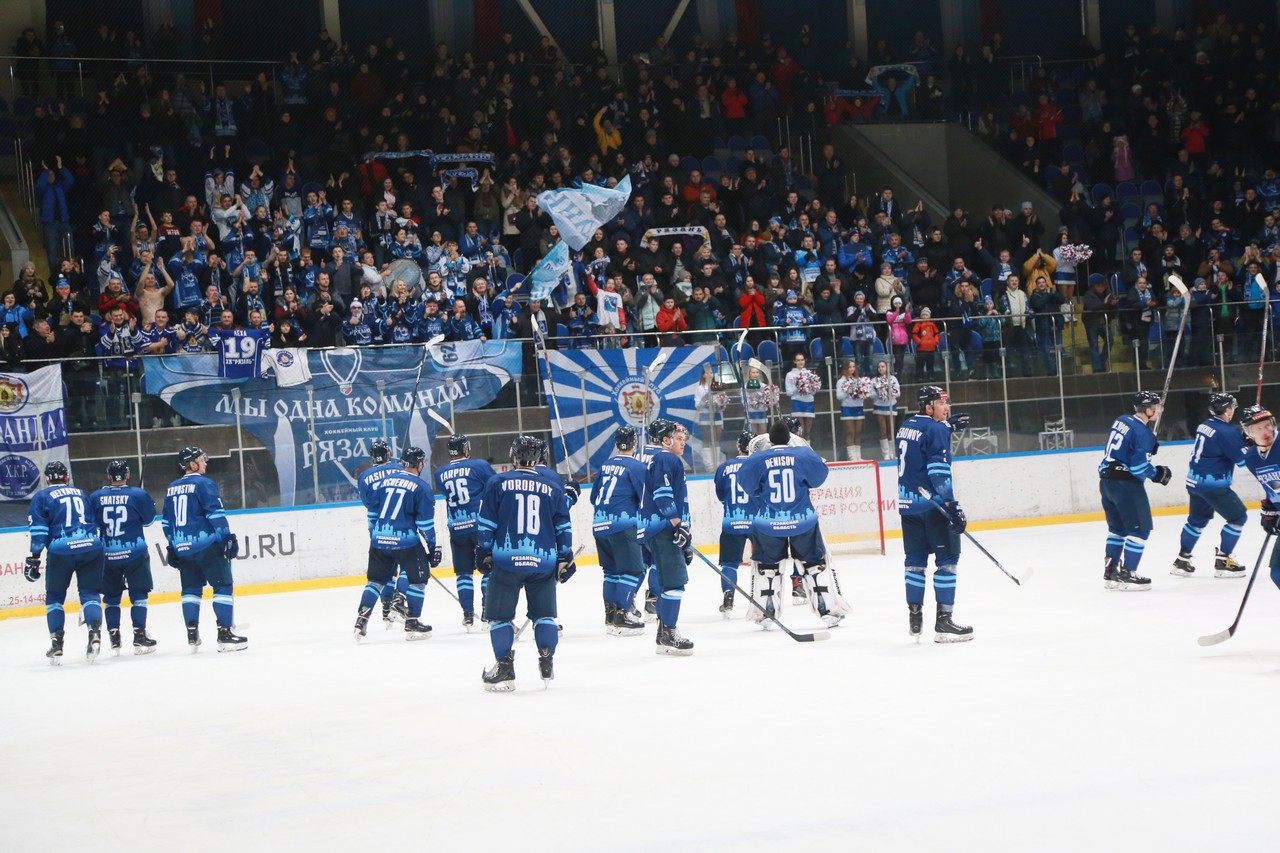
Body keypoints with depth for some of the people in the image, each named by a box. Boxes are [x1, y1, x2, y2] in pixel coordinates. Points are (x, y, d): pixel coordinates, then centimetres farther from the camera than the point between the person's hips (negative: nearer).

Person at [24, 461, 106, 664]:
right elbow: (96, 521, 26)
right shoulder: (80, 494, 21)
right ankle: (95, 634, -14)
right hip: (91, 547, 3)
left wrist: (34, 558, -1)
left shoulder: (41, 497, 8)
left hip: (61, 550, -3)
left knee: (54, 597, 12)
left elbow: (39, 530, -2)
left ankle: (56, 644, 6)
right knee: (89, 593, 8)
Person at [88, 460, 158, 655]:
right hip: (134, 552, -2)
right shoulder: (138, 495, -7)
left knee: (111, 597, 15)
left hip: (107, 556, 2)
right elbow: (149, 518, 4)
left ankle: (114, 639, 12)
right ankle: (139, 636, -1)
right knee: (138, 595, 5)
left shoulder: (96, 497, -1)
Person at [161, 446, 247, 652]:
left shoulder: (171, 488, 14)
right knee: (223, 586, -3)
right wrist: (227, 537, -14)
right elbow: (216, 513, -16)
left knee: (191, 588, 16)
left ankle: (192, 635, 13)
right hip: (207, 545, -7)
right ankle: (225, 634, -8)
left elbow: (166, 521, 18)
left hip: (183, 548, 7)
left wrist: (173, 546, 23)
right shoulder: (203, 484, -8)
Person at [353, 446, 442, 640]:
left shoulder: (383, 480, 11)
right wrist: (432, 546, 4)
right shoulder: (421, 487, -4)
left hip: (379, 540, 5)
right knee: (417, 578, 11)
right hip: (406, 541, -5)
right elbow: (425, 522, -5)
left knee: (377, 579, 17)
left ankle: (361, 619, 6)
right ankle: (412, 623, 9)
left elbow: (372, 512, 15)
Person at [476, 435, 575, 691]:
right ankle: (547, 665, 10)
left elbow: (486, 523, 0)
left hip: (505, 559, -2)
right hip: (543, 561, 2)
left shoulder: (498, 482, 1)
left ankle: (504, 669, 4)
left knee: (500, 615, 6)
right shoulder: (553, 485, 7)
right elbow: (563, 526, 9)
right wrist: (565, 557, 14)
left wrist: (483, 552, 7)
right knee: (544, 613, 14)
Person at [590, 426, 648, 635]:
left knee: (612, 569, 17)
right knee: (633, 570, -4)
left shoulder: (606, 466, 14)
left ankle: (610, 616, 19)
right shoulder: (635, 466, -7)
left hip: (599, 524, 8)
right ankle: (620, 617, -10)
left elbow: (594, 497, 20)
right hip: (622, 525, -8)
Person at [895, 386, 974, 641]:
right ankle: (943, 622, -6)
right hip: (931, 503, -8)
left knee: (915, 559, 14)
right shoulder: (936, 430, -13)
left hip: (907, 503, 8)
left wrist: (948, 425, 24)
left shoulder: (907, 425, 11)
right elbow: (939, 470, -20)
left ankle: (914, 618, 16)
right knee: (947, 558, -3)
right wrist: (952, 507, -21)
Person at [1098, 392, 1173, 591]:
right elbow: (1139, 466, -19)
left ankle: (1110, 571, 20)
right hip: (1125, 484, -9)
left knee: (1117, 528, 19)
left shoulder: (1122, 420, 10)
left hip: (1106, 481, 9)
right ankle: (1127, 574, -3)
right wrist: (1158, 474, -1)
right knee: (1140, 528, -1)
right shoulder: (1142, 432, -16)